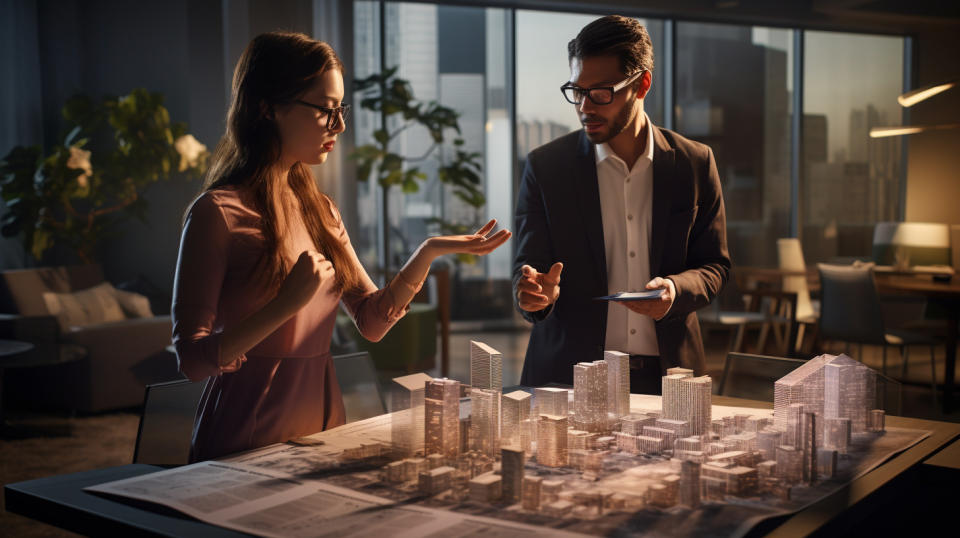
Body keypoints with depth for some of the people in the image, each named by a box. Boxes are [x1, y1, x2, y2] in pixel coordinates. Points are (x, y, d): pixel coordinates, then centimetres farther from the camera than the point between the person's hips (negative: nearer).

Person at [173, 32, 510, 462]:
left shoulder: (320, 210, 12)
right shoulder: (218, 213, -11)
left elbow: (372, 321, 8)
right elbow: (193, 360, -13)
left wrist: (428, 253, -3)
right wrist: (286, 305, -23)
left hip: (321, 428, 6)